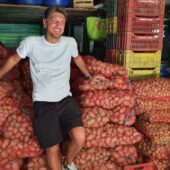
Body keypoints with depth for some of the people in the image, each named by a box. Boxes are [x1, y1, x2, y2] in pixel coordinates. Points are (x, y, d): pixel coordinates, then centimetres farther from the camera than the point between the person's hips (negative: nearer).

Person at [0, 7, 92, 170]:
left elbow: (77, 59, 23)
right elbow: (13, 59, 11)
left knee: (79, 139, -15)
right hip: (43, 103, -2)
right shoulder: (31, 42, -7)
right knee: (52, 149, -5)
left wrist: (89, 76, 34)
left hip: (66, 100, 2)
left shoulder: (70, 42, 0)